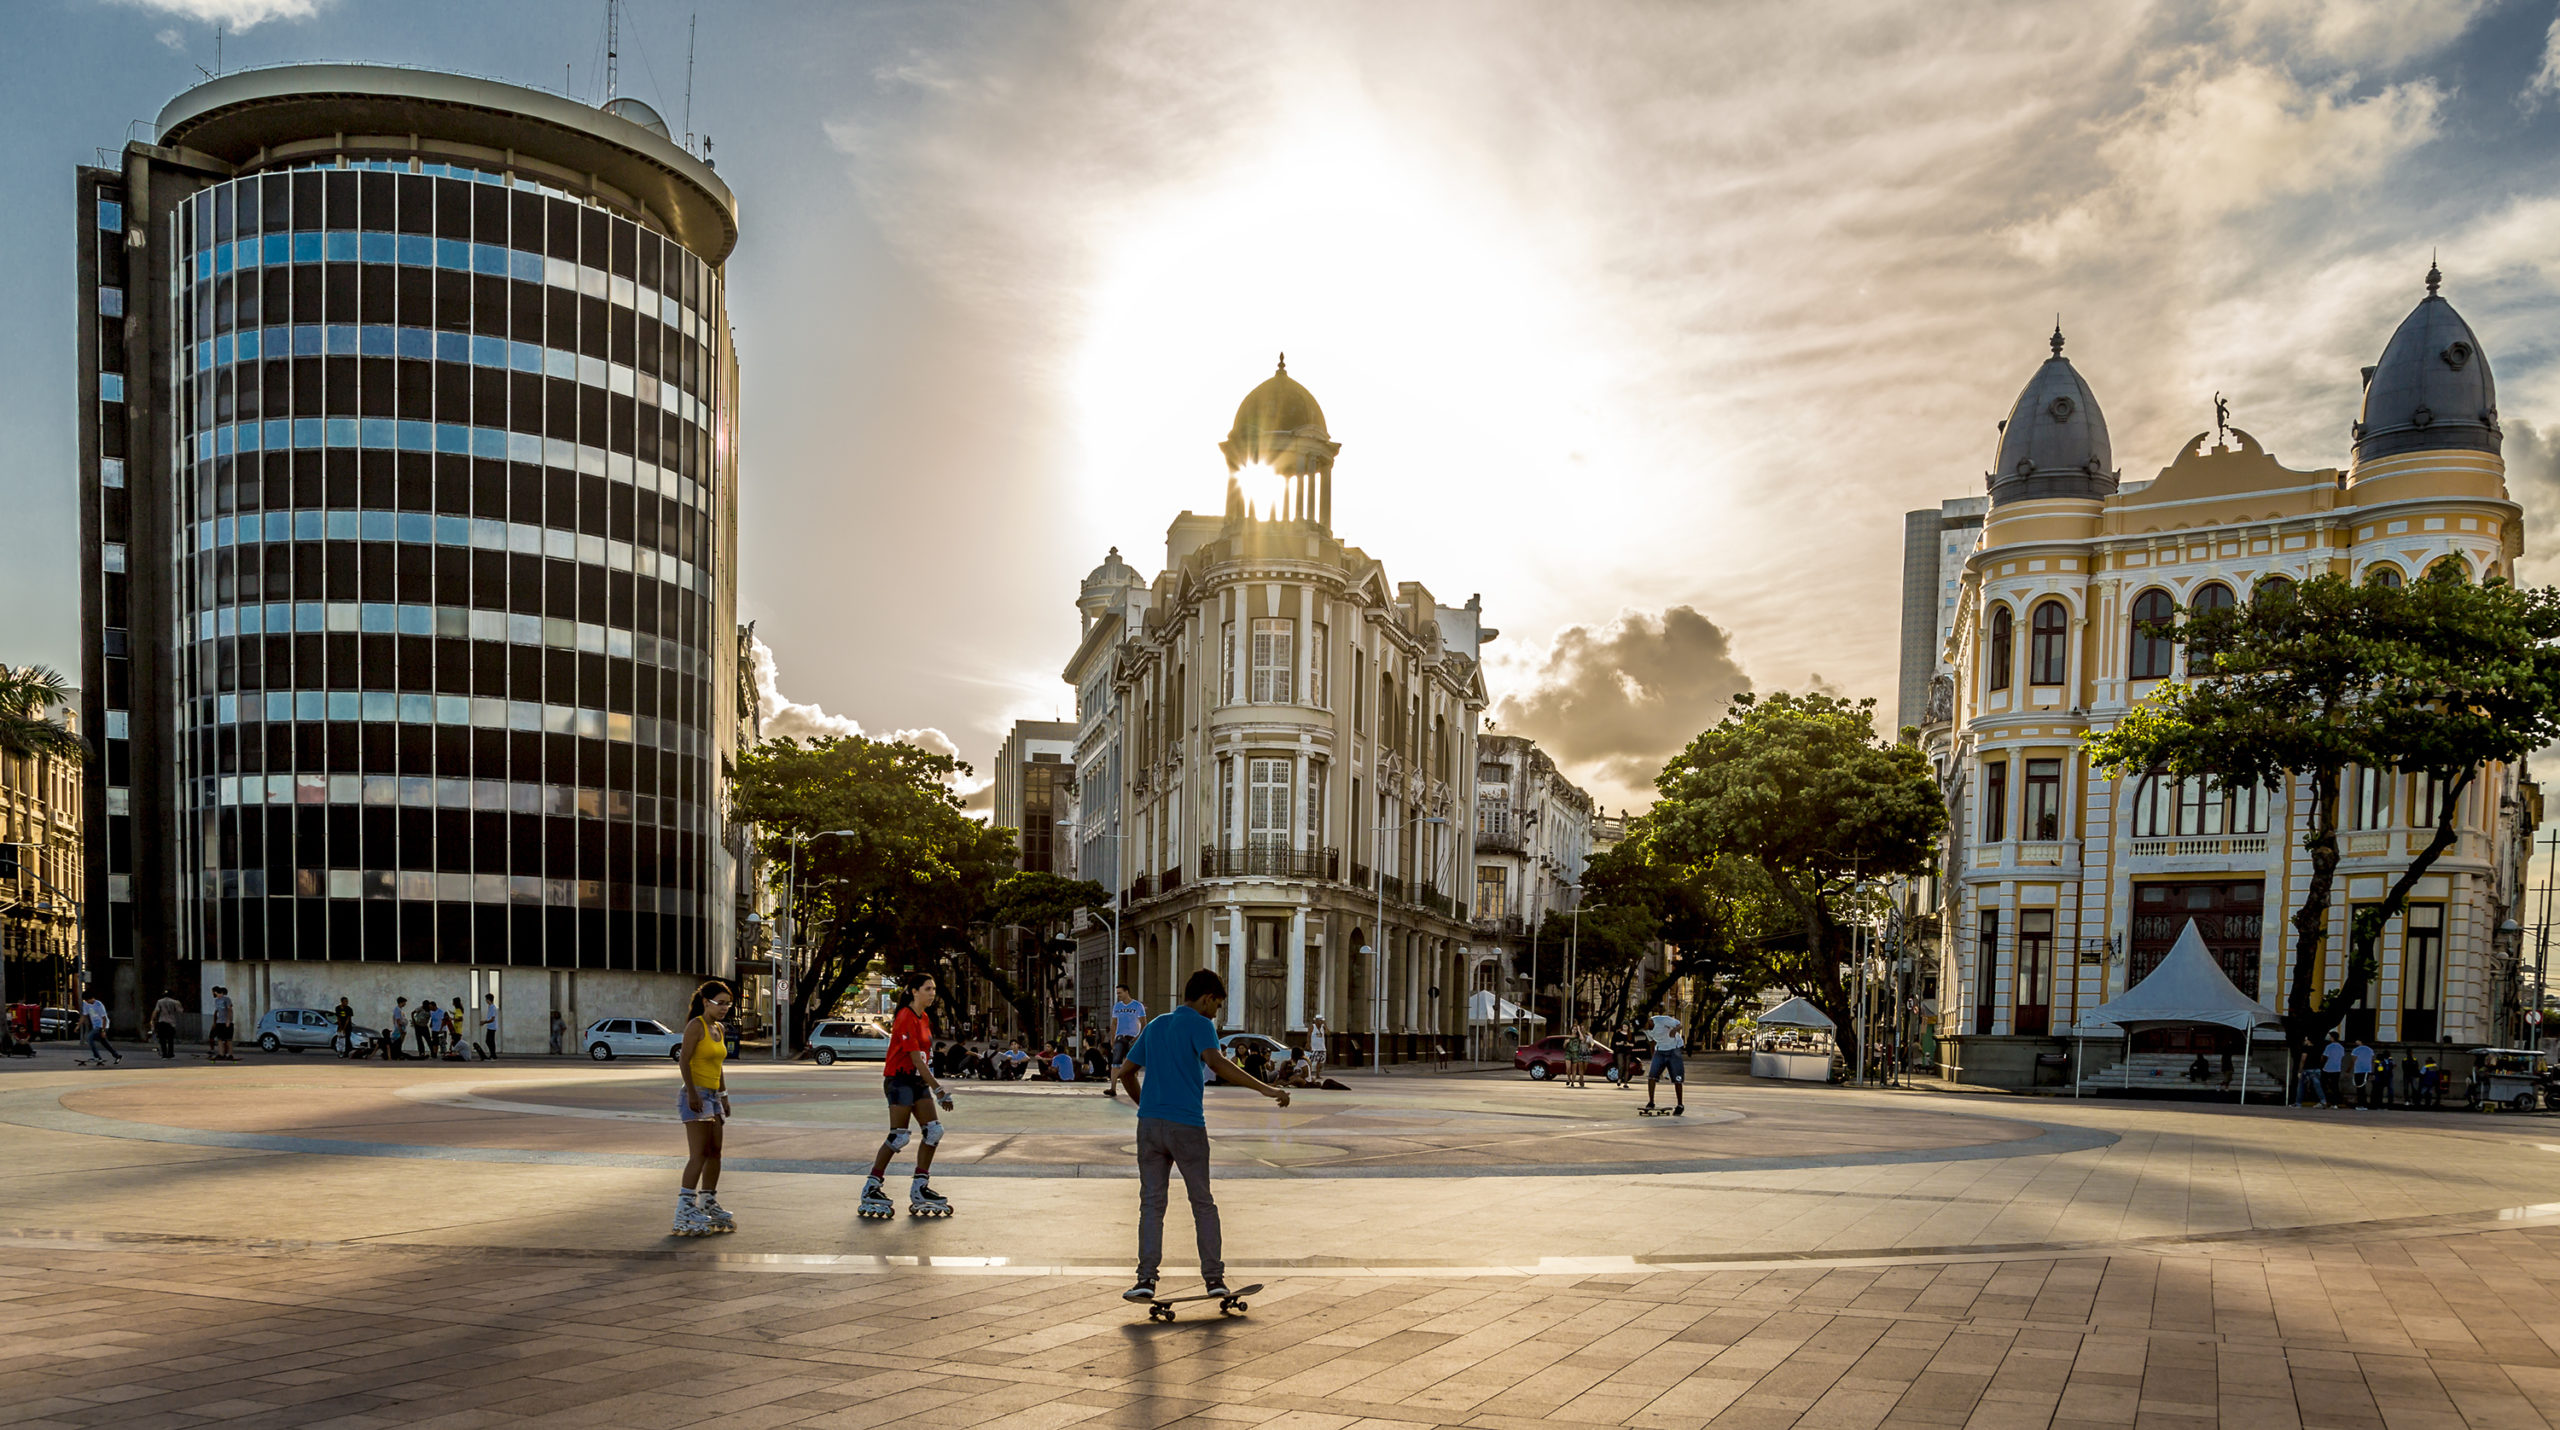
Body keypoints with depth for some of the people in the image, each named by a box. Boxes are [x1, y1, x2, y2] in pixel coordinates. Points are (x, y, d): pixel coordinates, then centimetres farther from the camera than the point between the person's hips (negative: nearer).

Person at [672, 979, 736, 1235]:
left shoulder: (720, 1029, 15)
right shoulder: (696, 1025, -10)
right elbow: (684, 1061, -17)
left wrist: (724, 1095, 20)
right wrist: (692, 1092, -23)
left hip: (713, 1096, 9)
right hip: (696, 1095, -9)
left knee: (715, 1153, 10)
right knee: (699, 1154, -13)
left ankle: (709, 1206, 19)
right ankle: (685, 1210, -13)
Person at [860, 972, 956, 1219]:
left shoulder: (924, 1018, 11)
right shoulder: (906, 1019, -18)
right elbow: (916, 1060, -22)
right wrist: (938, 1089, -23)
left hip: (918, 1080, 9)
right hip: (899, 1080, -9)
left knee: (934, 1131, 2)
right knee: (899, 1137, -9)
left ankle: (919, 1189, 9)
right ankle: (870, 1189, 2)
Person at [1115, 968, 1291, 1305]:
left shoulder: (1155, 1026, 17)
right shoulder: (1199, 1024, -3)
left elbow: (1125, 1071, 21)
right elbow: (1215, 1061, -21)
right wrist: (1264, 1088, -24)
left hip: (1149, 1125, 5)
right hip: (1187, 1126, -5)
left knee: (1151, 1203, 6)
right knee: (1203, 1203, 7)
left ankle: (1146, 1279, -3)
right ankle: (1214, 1277, 8)